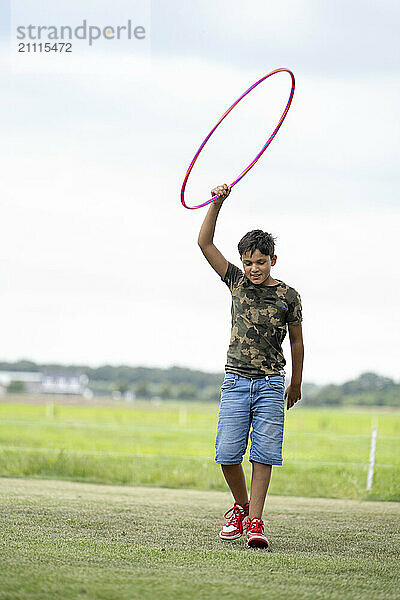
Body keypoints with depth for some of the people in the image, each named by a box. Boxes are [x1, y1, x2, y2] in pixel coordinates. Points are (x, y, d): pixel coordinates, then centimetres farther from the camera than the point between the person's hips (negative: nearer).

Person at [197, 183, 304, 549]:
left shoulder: (288, 296, 2)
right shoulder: (237, 282, 6)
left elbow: (297, 341, 12)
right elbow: (205, 243, 2)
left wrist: (296, 384, 18)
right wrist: (217, 203, -8)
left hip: (271, 383, -1)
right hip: (235, 380, 1)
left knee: (264, 455, -5)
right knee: (228, 453, -3)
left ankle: (255, 521, -1)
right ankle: (241, 506, 20)